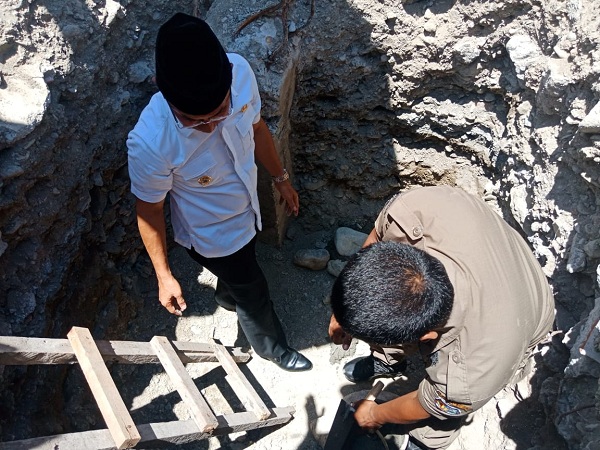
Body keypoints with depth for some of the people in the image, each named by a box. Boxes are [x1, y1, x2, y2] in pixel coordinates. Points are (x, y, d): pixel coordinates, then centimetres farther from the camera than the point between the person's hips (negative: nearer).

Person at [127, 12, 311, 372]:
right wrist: (164, 275, -11)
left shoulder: (240, 71, -27)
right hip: (211, 236, -5)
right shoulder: (150, 142, -40)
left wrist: (281, 178, 7)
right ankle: (272, 346, 54)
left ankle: (228, 297, 71)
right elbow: (150, 211, -21)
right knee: (253, 292, 20)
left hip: (245, 209, 5)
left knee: (240, 268, 35)